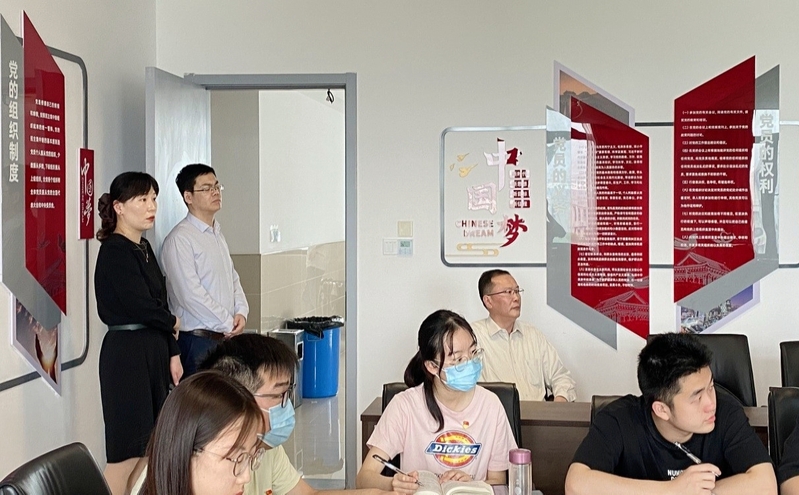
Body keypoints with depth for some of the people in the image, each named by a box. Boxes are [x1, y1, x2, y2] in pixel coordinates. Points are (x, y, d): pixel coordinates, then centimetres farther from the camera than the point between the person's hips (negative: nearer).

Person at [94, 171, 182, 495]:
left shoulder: (144, 248, 13)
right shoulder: (114, 251, -13)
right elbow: (140, 306, -19)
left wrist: (172, 353, 11)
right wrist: (172, 323, -1)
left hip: (155, 347, 9)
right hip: (126, 350, -9)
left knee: (149, 443, 11)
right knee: (128, 448, -5)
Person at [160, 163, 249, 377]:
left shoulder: (218, 234, 16)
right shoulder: (179, 239, -11)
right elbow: (191, 294, -17)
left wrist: (241, 312, 1)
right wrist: (228, 324, -11)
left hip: (225, 337, 8)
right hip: (197, 341, -8)